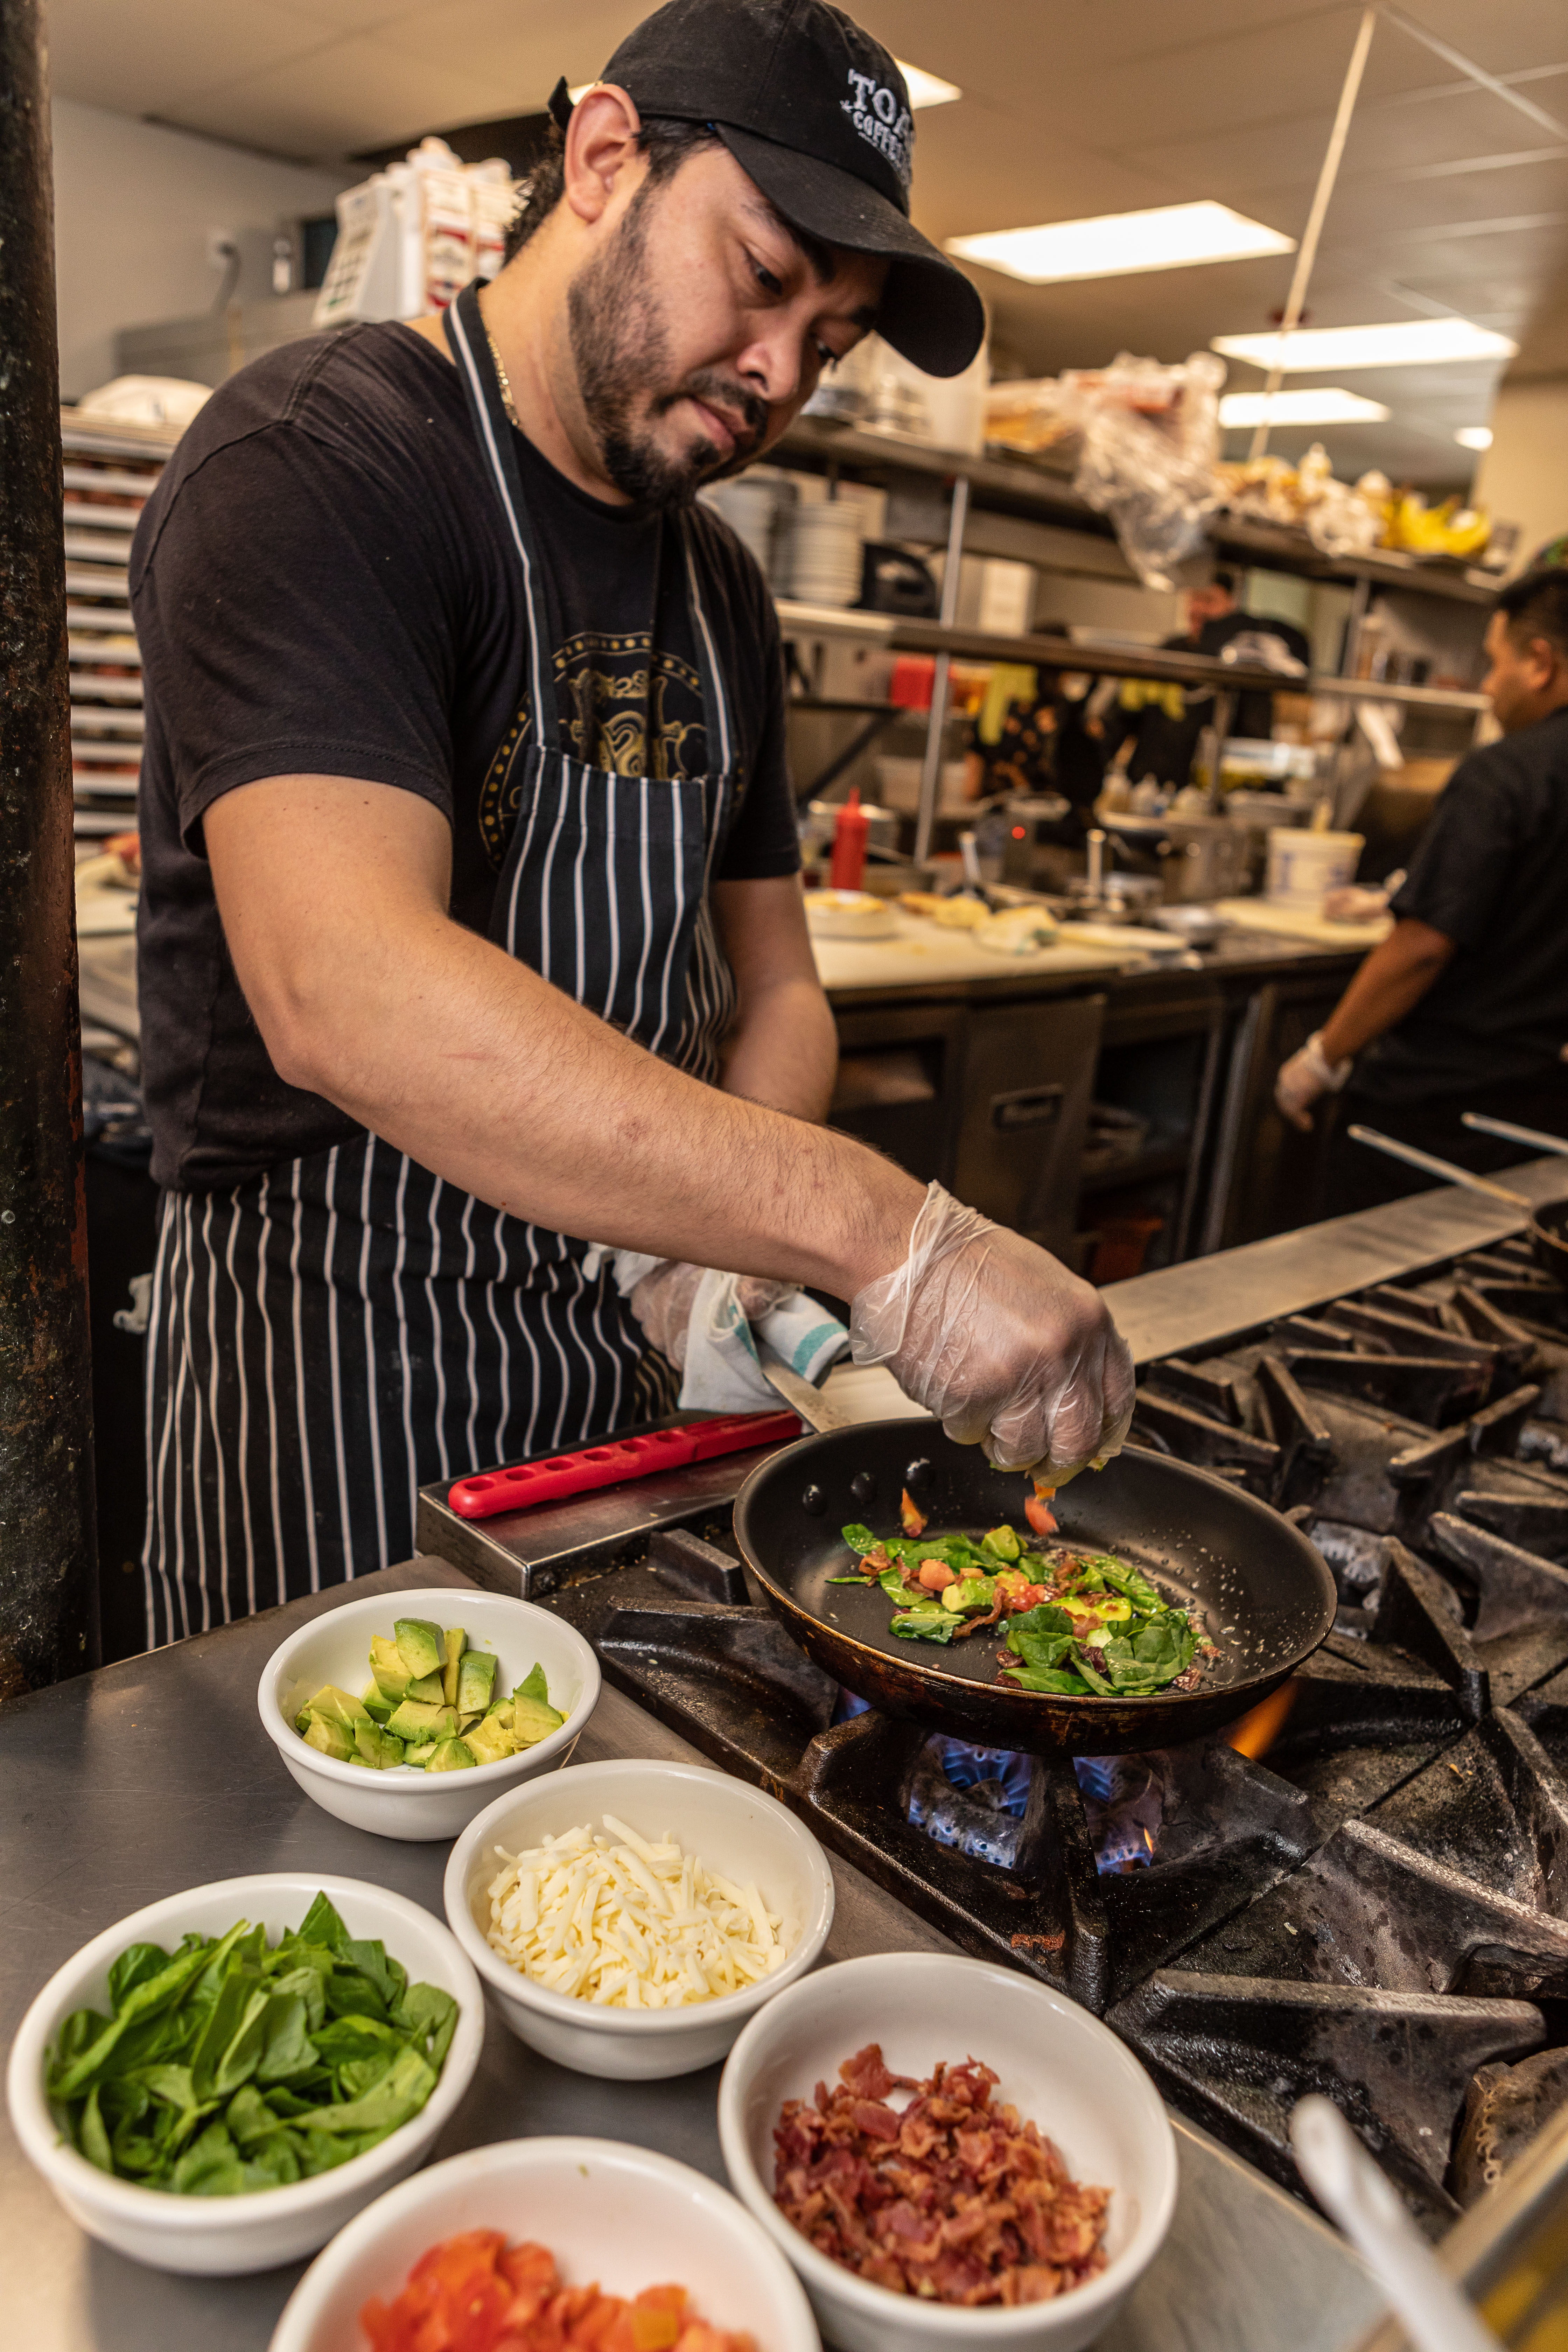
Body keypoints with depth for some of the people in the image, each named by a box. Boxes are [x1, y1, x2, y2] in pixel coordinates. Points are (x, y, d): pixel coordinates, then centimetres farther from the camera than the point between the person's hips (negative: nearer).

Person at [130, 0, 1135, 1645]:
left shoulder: (719, 587, 10)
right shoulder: (317, 461, -15)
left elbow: (775, 988, 12)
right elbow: (344, 994, -32)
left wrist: (736, 1251, -9)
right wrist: (886, 1238, -36)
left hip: (637, 1339, 7)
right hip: (330, 1365, -7)